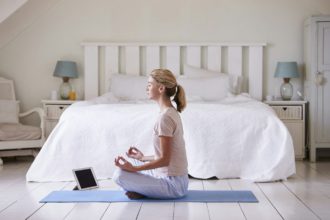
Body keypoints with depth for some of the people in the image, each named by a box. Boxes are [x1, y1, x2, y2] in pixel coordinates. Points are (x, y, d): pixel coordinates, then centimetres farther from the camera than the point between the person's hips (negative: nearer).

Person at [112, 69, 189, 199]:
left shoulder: (165, 117, -21)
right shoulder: (172, 112, 9)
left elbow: (165, 159, -21)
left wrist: (134, 168, -20)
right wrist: (143, 158, 23)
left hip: (173, 183, -10)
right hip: (171, 176, 10)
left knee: (119, 175, -16)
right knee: (129, 162, 21)